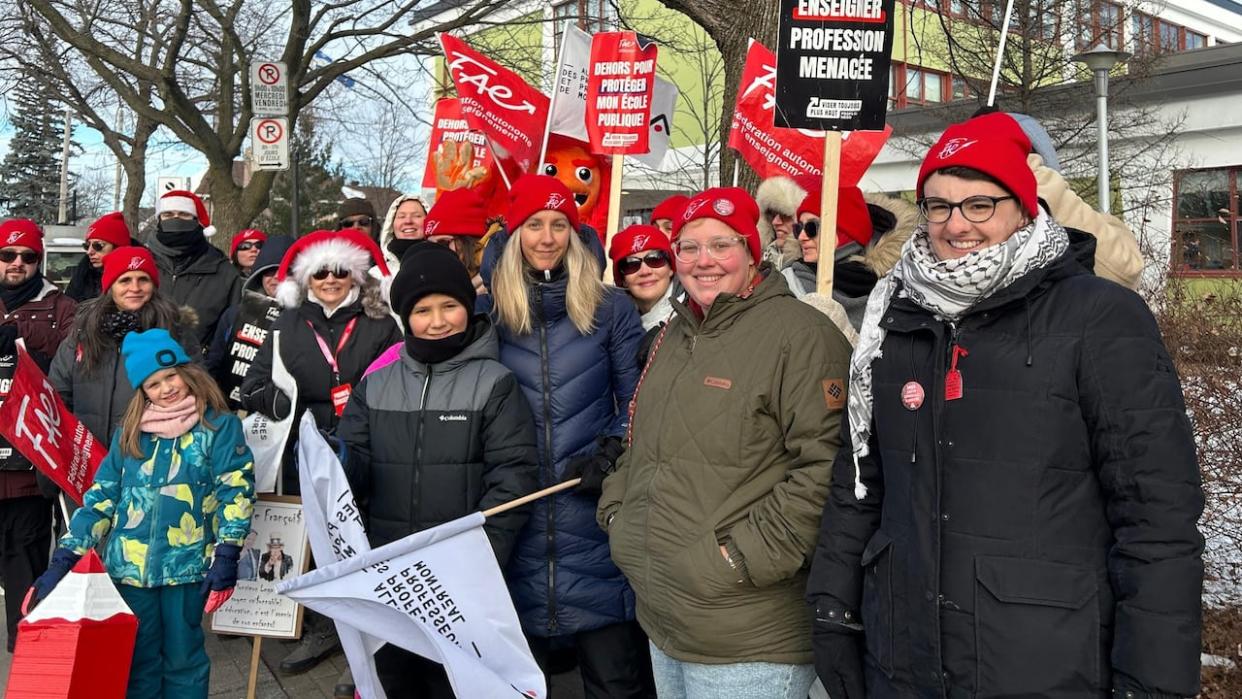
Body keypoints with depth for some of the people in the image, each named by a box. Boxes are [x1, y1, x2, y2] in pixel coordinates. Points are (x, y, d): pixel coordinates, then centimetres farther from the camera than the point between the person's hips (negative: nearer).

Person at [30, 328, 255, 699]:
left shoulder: (220, 426, -3)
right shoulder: (130, 432, 9)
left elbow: (236, 491, -7)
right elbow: (101, 497, 9)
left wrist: (226, 557, -15)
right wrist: (65, 557, 2)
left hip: (185, 567, -3)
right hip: (129, 566, 4)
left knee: (182, 661, 10)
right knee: (136, 661, 14)